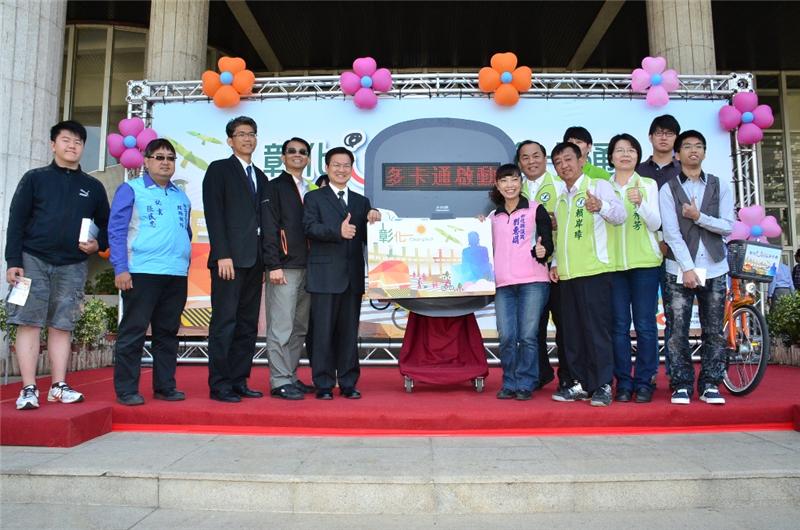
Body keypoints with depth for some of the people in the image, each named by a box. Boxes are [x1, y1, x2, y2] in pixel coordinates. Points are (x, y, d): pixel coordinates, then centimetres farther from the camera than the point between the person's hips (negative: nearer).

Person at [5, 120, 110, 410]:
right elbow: (16, 221, 2)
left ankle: (59, 386, 10)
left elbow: (106, 225, 17)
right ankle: (29, 389, 2)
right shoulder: (35, 178, 6)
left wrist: (98, 244, -5)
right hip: (33, 260, -1)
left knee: (62, 326, 4)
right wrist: (13, 261, -5)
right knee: (29, 323, -3)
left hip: (72, 267, 2)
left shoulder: (93, 187, 12)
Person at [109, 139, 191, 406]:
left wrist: (185, 264, 14)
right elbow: (116, 230, -3)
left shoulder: (181, 196, 19)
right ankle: (126, 390, 7)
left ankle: (165, 386, 17)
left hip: (177, 275, 5)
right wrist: (121, 269, -11)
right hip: (141, 273, -5)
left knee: (168, 333, 9)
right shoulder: (131, 189, 3)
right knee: (133, 332, -1)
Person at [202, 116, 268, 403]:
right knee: (225, 323, -5)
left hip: (254, 260, 6)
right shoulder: (219, 169, 3)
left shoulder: (260, 177, 21)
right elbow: (214, 214, -7)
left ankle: (239, 381, 14)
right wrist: (222, 255, -16)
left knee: (248, 324, 7)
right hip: (230, 258, -6)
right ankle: (219, 385, 2)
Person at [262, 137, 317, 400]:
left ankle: (291, 377, 18)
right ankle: (280, 381, 2)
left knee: (300, 328, 9)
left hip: (307, 267, 6)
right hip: (284, 268, -6)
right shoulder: (274, 187, 2)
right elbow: (269, 228, -6)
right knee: (281, 327, -5)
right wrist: (274, 265, -14)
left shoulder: (312, 190, 19)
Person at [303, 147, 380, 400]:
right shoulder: (314, 198, 6)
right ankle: (324, 385, 9)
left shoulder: (362, 202, 18)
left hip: (353, 276, 4)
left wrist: (372, 222, -7)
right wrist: (338, 231, -26)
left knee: (349, 332, 8)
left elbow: (367, 238, 14)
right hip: (325, 276, -3)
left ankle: (348, 383, 16)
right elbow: (310, 227, -11)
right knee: (324, 331, 0)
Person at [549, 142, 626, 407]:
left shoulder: (598, 185, 0)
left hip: (595, 271, -7)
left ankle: (603, 385, 2)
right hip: (567, 274, 7)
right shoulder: (561, 198, 20)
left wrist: (601, 206, -37)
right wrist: (555, 263, 14)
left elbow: (620, 215, -17)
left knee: (597, 329, -6)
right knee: (572, 331, 9)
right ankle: (581, 383, 18)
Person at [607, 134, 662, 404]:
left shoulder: (648, 184, 6)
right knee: (619, 325, 3)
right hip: (613, 264, 2)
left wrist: (640, 203, -19)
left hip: (644, 262, -1)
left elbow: (655, 224, -4)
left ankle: (644, 382, 8)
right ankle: (623, 383, 10)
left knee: (645, 325, 0)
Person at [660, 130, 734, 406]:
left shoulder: (720, 186, 9)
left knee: (714, 332, 5)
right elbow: (671, 232, -7)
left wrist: (699, 217, -13)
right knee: (677, 333, -1)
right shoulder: (668, 189, 2)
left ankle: (710, 385, 15)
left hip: (714, 270, 2)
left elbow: (728, 226, 2)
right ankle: (681, 385, 9)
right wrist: (687, 268, -14)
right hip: (679, 271, -2)